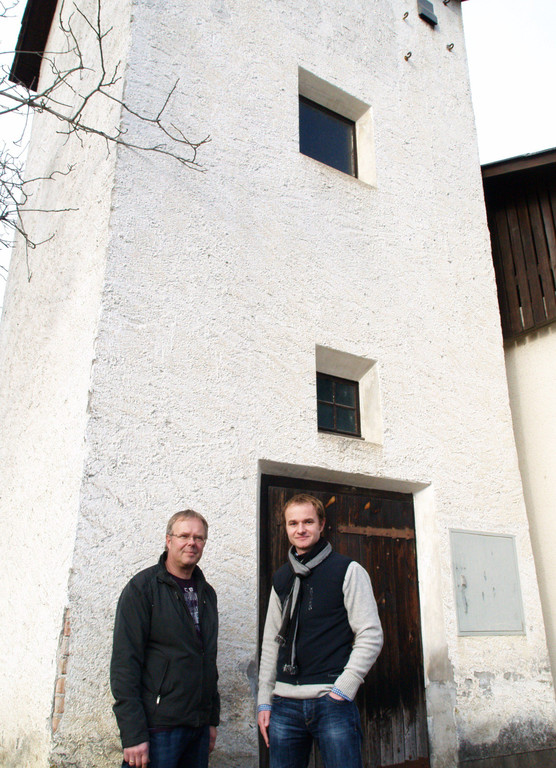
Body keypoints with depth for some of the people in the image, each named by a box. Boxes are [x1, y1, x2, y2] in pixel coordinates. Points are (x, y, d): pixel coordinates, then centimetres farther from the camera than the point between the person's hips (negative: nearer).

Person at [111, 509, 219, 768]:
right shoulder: (142, 588, -8)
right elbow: (124, 664, -13)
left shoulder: (206, 593, 11)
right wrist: (133, 734, -16)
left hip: (199, 728, 6)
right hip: (158, 728, -6)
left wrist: (212, 719, 14)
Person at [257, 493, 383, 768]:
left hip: (332, 701, -4)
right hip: (284, 704, 4)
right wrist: (264, 700, 11)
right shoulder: (281, 578, 12)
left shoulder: (347, 570, -2)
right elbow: (271, 641, 15)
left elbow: (370, 635, -6)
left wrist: (343, 689, -11)